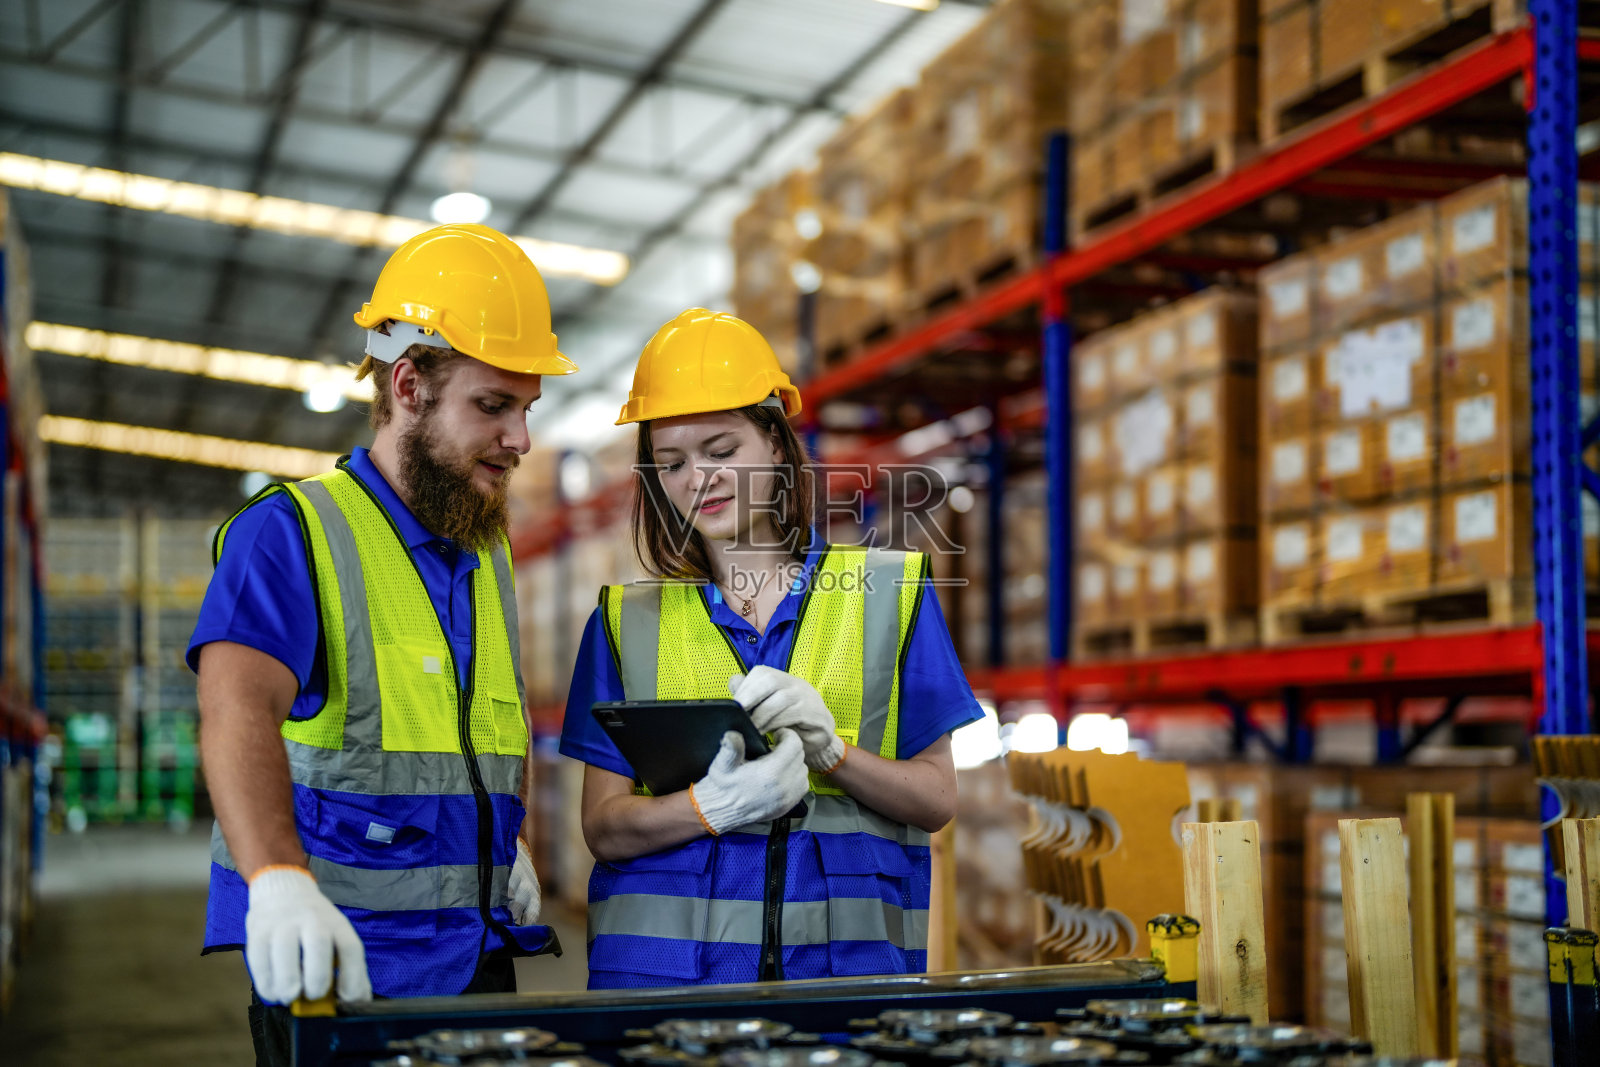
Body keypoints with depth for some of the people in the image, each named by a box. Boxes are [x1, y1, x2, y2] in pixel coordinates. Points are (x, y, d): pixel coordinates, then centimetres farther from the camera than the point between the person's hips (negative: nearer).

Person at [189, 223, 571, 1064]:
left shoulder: (487, 553, 15)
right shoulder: (293, 532, -11)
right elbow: (238, 706, -28)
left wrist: (513, 839, 10)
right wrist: (281, 882, -45)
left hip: (478, 961, 7)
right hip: (337, 965, -7)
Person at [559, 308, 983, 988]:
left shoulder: (888, 592, 10)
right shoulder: (628, 620, 12)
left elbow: (937, 800, 7)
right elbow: (603, 827, 6)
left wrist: (830, 749, -10)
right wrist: (715, 807, -13)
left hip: (847, 954, 0)